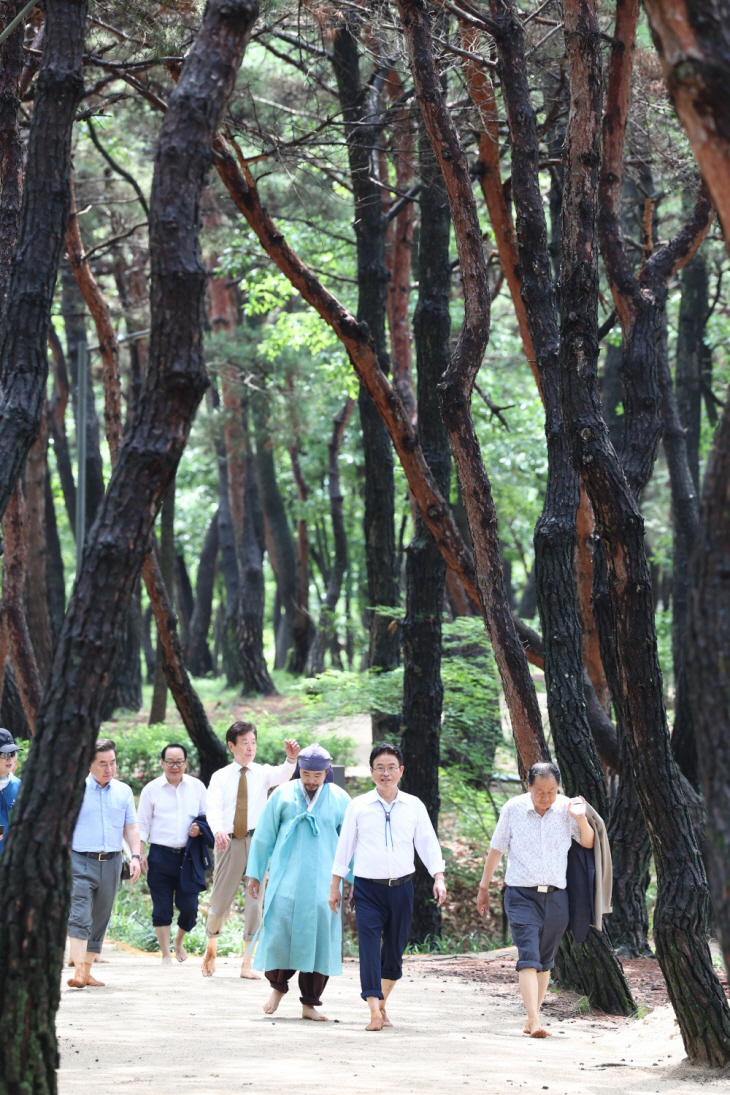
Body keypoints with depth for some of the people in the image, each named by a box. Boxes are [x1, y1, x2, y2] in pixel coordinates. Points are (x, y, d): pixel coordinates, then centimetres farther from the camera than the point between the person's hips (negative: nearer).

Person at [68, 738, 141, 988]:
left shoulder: (123, 792, 12)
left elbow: (131, 828, 15)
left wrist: (136, 856, 3)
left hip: (111, 863, 4)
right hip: (80, 862, -4)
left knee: (100, 919, 8)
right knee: (79, 917, -16)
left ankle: (87, 971, 15)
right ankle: (78, 971, -23)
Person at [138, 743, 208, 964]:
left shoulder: (197, 787, 9)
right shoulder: (151, 789, 5)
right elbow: (142, 824, 6)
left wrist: (200, 828, -6)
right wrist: (140, 853, -2)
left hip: (188, 855, 1)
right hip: (160, 854, -1)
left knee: (189, 907, -3)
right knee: (162, 909, 1)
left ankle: (179, 940, 27)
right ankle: (166, 954, 13)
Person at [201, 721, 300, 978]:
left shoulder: (262, 773, 7)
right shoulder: (220, 777, 6)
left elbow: (282, 775, -17)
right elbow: (213, 808, -10)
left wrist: (291, 758, -39)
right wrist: (218, 830, -32)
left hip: (257, 841, 0)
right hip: (228, 841, 0)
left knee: (255, 903, -4)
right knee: (220, 901, 5)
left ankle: (247, 964, 2)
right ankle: (211, 946, 33)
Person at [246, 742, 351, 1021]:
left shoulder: (339, 800, 4)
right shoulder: (283, 795, 4)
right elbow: (263, 836, 10)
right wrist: (254, 874, 10)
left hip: (323, 881, 0)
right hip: (286, 878, 0)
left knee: (319, 935, -2)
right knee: (279, 928, -8)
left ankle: (310, 1004, 7)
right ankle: (278, 986, 16)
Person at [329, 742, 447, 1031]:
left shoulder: (414, 806, 6)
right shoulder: (358, 806, 3)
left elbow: (428, 843, 6)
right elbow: (344, 845, 8)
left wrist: (439, 878, -6)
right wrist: (335, 885, 9)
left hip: (401, 887, 2)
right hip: (368, 888, -2)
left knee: (395, 950, 8)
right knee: (369, 947, -14)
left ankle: (382, 1003, 26)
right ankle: (375, 1012, -20)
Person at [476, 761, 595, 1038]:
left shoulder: (566, 808, -1)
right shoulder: (513, 809, -3)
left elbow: (588, 843, 5)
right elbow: (496, 848, 8)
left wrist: (582, 819, -14)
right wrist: (483, 887, 13)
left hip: (556, 897, 2)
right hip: (521, 894, -2)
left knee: (545, 961, 10)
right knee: (528, 957, -15)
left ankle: (532, 1018, 22)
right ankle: (535, 1022, -24)